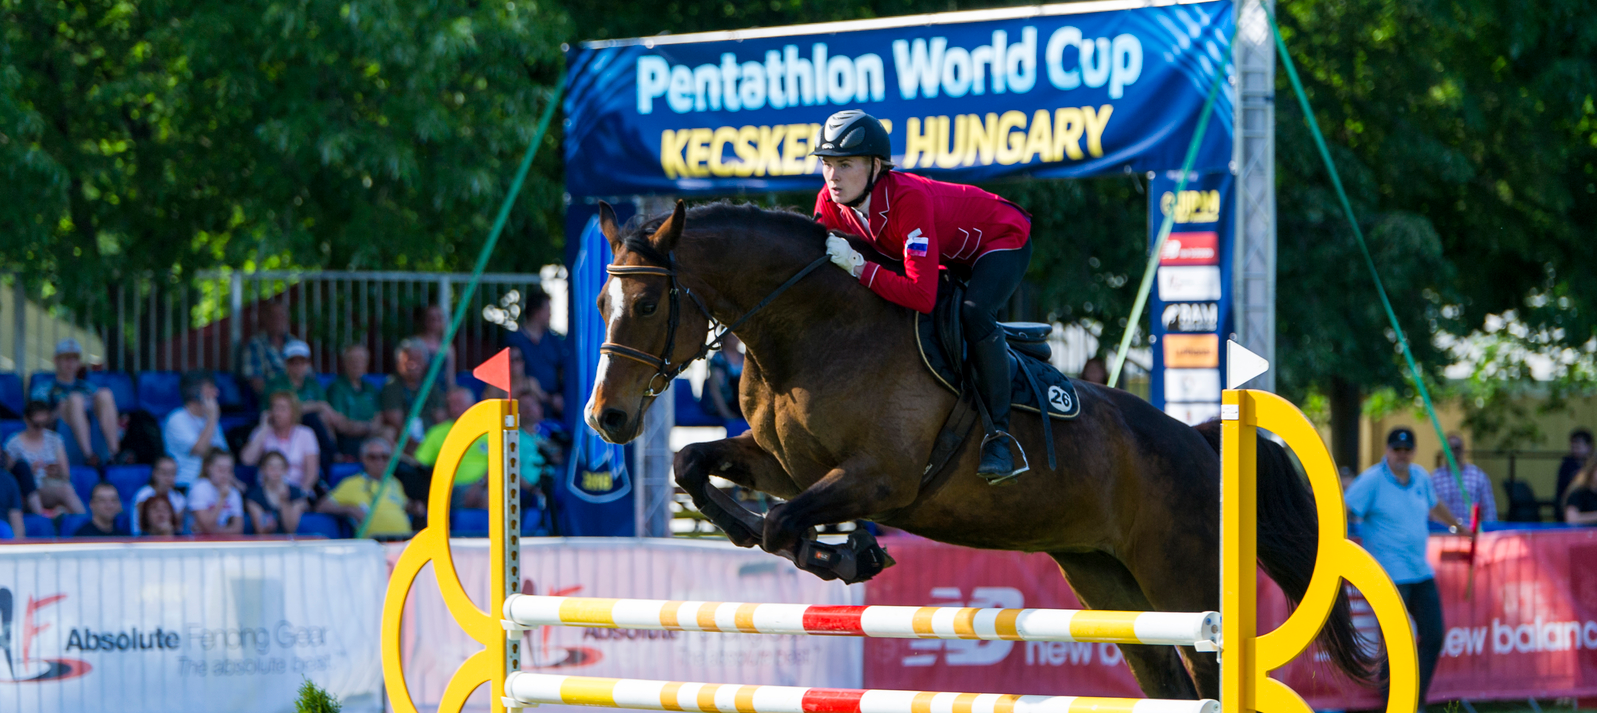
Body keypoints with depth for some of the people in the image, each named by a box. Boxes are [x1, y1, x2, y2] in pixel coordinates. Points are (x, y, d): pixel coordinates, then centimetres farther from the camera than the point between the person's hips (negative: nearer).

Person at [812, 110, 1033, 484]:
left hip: (1004, 239, -8)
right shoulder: (830, 202, -20)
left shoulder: (908, 199, -41)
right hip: (950, 252, 8)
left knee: (974, 313, -33)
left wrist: (858, 267, -45)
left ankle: (999, 433, -25)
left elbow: (922, 296, -45)